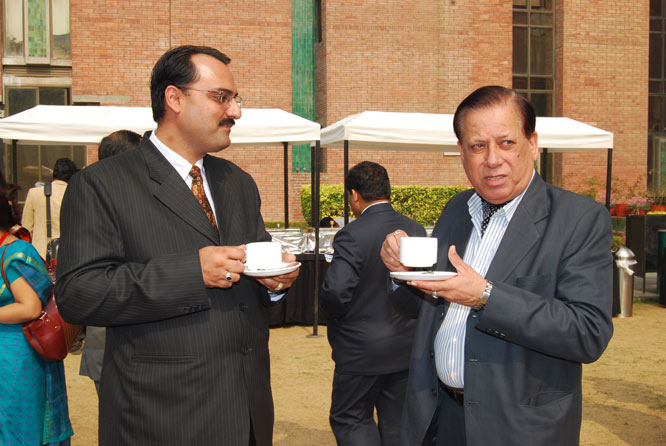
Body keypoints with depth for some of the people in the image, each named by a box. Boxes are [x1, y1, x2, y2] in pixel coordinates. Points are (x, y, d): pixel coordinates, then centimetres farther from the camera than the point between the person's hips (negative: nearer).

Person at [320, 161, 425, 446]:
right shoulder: (417, 231, -1)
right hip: (407, 349, 6)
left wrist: (334, 316, -7)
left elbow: (335, 291, -27)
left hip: (361, 352, -6)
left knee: (349, 421, 12)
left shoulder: (352, 235, -20)